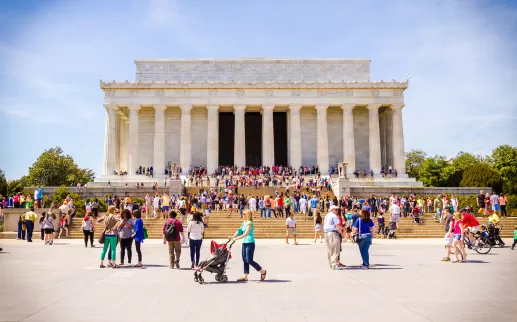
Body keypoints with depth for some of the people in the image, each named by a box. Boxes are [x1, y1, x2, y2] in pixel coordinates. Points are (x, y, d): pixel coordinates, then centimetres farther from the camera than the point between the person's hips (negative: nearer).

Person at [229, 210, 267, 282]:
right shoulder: (244, 223, 13)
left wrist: (236, 238, -28)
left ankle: (263, 271, 9)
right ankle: (245, 276, 14)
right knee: (245, 260, 9)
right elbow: (239, 231, 11)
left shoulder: (250, 223, -13)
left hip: (250, 243, -9)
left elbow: (246, 233, -23)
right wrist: (232, 237, -2)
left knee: (249, 261, -7)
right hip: (244, 243, 9)